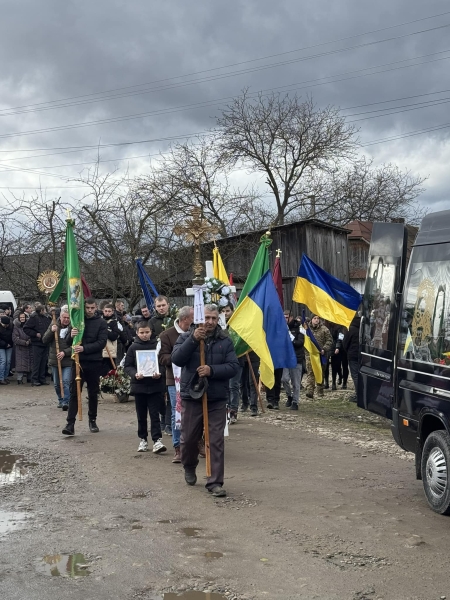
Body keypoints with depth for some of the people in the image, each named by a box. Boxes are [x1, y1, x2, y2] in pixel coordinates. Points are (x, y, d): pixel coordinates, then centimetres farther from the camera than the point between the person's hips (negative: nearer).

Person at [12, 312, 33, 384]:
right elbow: (15, 338, -7)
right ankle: (19, 379, -6)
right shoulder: (16, 327, -1)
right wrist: (24, 342, -14)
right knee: (20, 363, -8)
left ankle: (29, 378, 16)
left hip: (29, 347, 3)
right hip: (20, 348, -3)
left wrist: (30, 341, -8)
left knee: (30, 363, 5)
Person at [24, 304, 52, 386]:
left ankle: (42, 379, 16)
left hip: (45, 343, 6)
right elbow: (26, 328, -8)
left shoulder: (47, 318, 10)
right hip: (37, 343, -6)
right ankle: (34, 379, 3)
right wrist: (35, 334, -13)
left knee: (44, 362, 9)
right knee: (36, 362, -3)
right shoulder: (34, 318, -8)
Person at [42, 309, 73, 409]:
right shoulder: (53, 325, 5)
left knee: (66, 382, -14)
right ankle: (60, 400, 28)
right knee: (56, 384, 12)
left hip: (68, 361, -4)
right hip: (54, 360, 4)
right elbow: (44, 340, 2)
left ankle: (66, 402, -10)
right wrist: (51, 331, -14)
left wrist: (65, 353, -21)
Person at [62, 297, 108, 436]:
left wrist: (84, 348, -23)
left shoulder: (102, 323, 0)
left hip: (94, 363, -1)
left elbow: (101, 343, -10)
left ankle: (92, 420, 23)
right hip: (78, 361, 1)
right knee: (74, 392, -4)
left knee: (93, 393, 10)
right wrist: (71, 335, -17)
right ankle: (70, 423, -5)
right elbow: (68, 341, 7)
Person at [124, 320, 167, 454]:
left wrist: (159, 373, -15)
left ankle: (157, 440, -5)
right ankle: (143, 439, 21)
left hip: (155, 385, -1)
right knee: (141, 415, 11)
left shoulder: (156, 346, 0)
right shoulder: (133, 347, 2)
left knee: (154, 414, -3)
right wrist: (135, 374, -16)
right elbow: (127, 366, 2)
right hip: (139, 385, 1)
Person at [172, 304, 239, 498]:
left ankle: (215, 482, 6)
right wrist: (193, 339, -23)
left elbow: (233, 366, -4)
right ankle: (189, 467, 41)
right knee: (189, 438, 12)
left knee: (216, 441, -1)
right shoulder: (186, 337, 2)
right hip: (191, 396, 0)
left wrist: (212, 370, -19)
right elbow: (176, 359, -14)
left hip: (217, 398, 0)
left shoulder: (225, 341, 3)